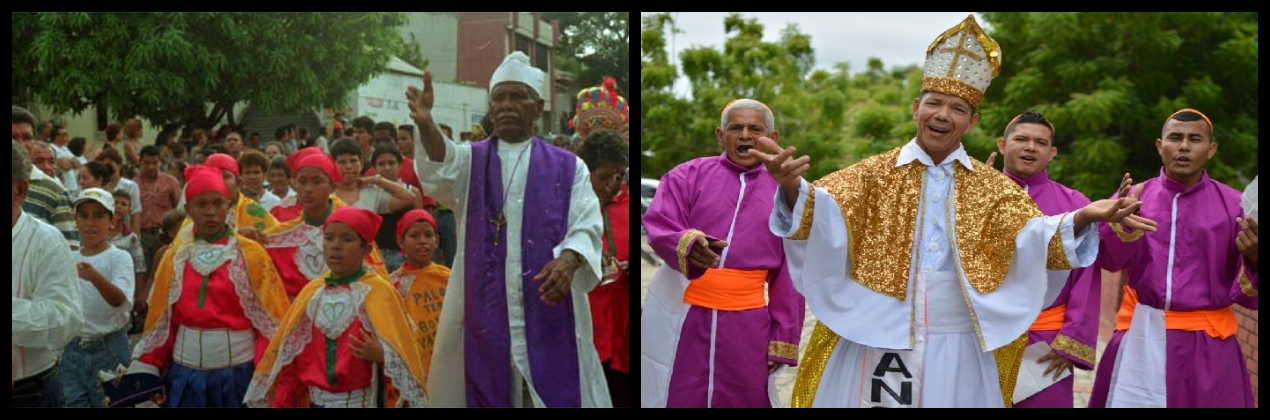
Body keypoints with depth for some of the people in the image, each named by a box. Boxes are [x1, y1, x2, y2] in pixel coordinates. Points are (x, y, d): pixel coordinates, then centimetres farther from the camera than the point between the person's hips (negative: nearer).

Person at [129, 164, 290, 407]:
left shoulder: (250, 254, -2)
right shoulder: (175, 257, 7)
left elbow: (271, 321, -5)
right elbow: (160, 322, 8)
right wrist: (148, 373, 2)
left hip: (238, 373, -2)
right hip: (186, 373, 3)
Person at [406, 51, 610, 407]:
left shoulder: (568, 167, 7)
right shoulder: (470, 160, 8)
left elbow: (587, 225, -6)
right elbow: (441, 168, -15)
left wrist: (569, 260, -29)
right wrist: (426, 124, -37)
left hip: (549, 314, 0)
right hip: (483, 313, 1)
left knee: (554, 394, 0)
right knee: (486, 394, 3)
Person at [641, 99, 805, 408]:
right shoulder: (687, 175, 3)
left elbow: (788, 275, 9)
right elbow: (659, 226, -11)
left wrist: (784, 339, 5)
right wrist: (686, 244, -34)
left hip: (745, 323, 1)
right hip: (680, 316, -1)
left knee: (745, 400, 5)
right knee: (676, 399, 5)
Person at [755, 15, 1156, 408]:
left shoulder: (993, 187, 6)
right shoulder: (874, 173, 2)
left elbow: (1034, 237, -6)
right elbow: (822, 216, -12)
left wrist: (1082, 218, -26)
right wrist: (793, 186, -35)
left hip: (956, 350, 1)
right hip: (876, 344, -1)